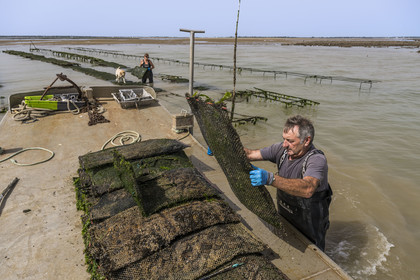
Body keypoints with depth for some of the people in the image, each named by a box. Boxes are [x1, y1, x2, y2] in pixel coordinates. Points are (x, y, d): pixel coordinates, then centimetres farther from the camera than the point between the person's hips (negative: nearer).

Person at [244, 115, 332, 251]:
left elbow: (308, 189, -49)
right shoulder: (282, 149, -13)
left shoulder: (317, 159, -30)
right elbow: (250, 154, -7)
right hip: (284, 218, 6)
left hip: (310, 224, -5)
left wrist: (270, 178, -59)